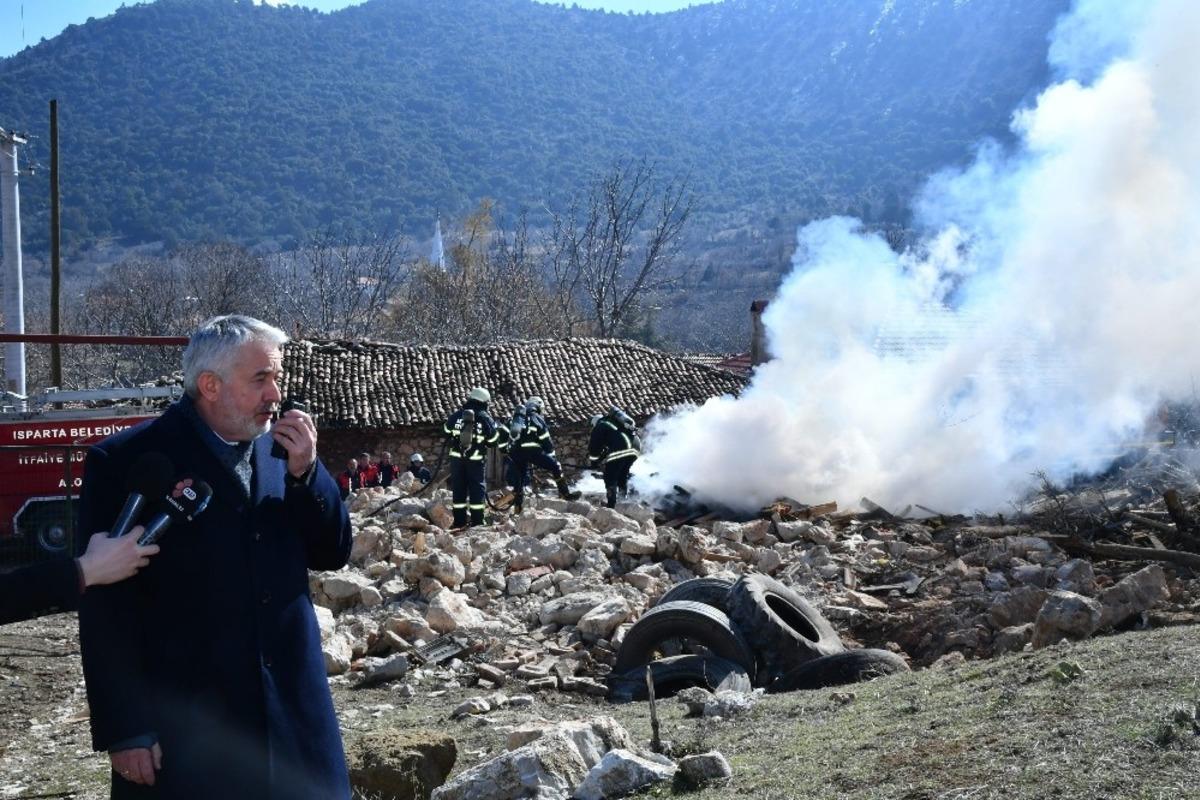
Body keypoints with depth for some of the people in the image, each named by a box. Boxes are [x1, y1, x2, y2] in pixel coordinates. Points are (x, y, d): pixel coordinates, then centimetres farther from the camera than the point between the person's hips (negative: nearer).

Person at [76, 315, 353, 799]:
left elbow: (332, 554, 8)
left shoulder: (278, 448, 7)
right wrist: (123, 728, -12)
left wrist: (304, 471, -8)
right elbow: (106, 607, -10)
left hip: (290, 711, 5)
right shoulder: (126, 462, -10)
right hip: (184, 724, -5)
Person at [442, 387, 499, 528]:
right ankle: (477, 521, 1)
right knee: (477, 487, 5)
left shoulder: (456, 416, 0)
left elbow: (446, 432, 12)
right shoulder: (485, 418, -8)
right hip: (475, 459, -3)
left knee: (458, 487, 9)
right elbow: (493, 441, -1)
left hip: (456, 457, 3)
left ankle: (459, 521, 10)